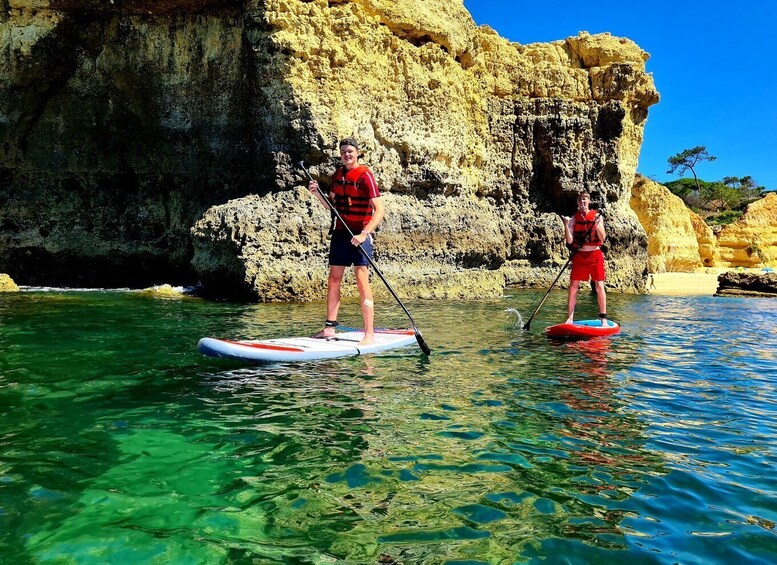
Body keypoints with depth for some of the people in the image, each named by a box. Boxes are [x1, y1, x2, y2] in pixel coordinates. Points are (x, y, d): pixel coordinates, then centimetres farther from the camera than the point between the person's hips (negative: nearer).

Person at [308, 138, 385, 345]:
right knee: (334, 279, 7)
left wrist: (364, 234, -26)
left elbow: (379, 210, -16)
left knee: (362, 280, -11)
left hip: (359, 234, -7)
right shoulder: (337, 175, 13)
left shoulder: (365, 175, -9)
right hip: (340, 232, 7)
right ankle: (329, 327, 16)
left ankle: (369, 333, -8)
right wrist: (317, 193, 2)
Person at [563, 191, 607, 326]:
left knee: (599, 286, -2)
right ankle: (570, 318, 4)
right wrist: (566, 225, -16)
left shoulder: (597, 216, 3)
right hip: (579, 255, 1)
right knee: (573, 286, -2)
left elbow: (602, 238, -3)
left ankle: (603, 318, 6)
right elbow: (569, 241, -4)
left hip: (595, 255, -1)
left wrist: (597, 225, -18)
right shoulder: (574, 219, 5)